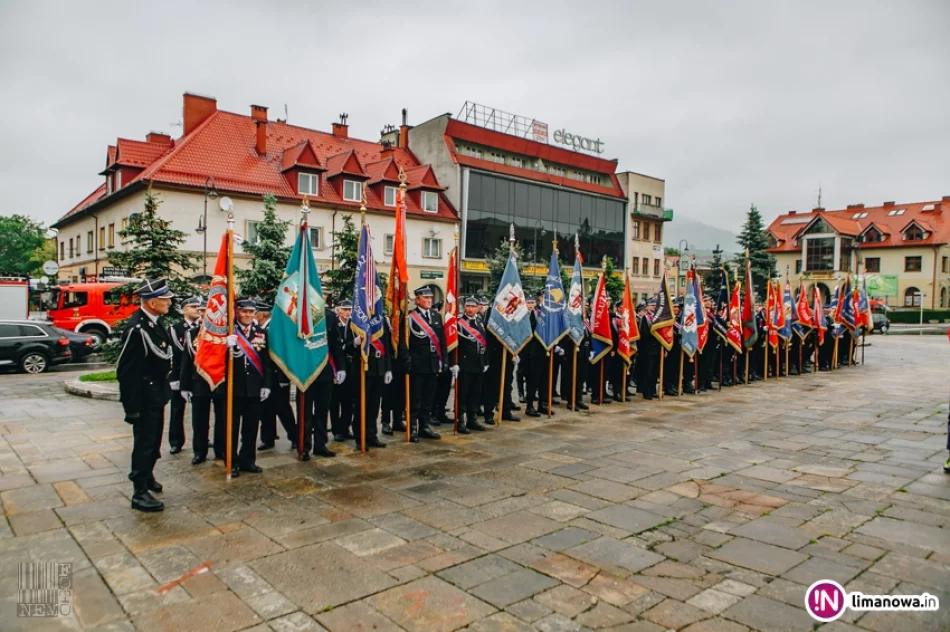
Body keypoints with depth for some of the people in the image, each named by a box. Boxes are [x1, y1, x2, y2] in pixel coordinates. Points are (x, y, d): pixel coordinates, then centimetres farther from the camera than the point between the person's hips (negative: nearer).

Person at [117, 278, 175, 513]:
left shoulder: (155, 322, 4)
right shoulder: (137, 328, -24)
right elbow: (127, 370, -23)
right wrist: (132, 407, -22)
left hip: (157, 394, 9)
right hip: (145, 396, -9)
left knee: (154, 440, 22)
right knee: (144, 442, 1)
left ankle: (147, 475, 41)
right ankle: (140, 493, 11)